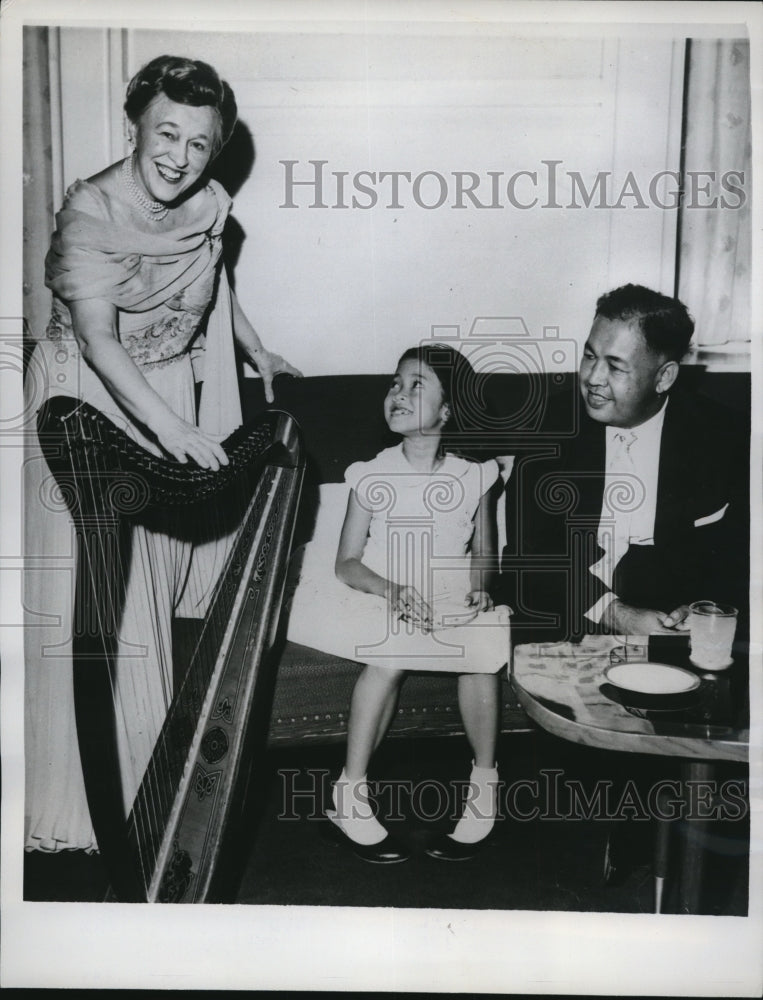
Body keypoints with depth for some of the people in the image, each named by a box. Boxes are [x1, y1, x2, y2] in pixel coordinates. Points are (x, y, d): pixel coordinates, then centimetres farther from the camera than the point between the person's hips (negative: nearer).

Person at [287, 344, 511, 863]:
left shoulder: (473, 478, 1)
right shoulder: (372, 477, -1)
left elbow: (484, 554, 12)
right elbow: (348, 564, -2)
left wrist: (478, 585, -10)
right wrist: (394, 591, -20)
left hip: (453, 603, 2)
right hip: (381, 601, -1)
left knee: (485, 647, -28)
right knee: (388, 656, -32)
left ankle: (484, 782, -9)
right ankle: (350, 794, -18)